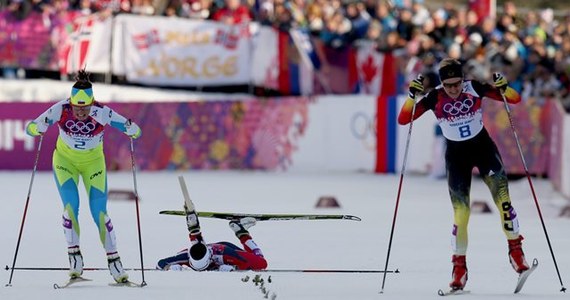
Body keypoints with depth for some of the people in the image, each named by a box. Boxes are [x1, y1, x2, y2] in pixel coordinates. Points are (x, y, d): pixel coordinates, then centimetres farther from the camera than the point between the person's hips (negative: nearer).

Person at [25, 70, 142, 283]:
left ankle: (113, 260, 3)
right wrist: (39, 126, -48)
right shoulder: (61, 110, -26)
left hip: (93, 162, 0)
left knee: (99, 212, -6)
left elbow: (134, 131, -25)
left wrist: (132, 130, -49)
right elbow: (31, 128, -25)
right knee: (71, 205, -18)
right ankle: (74, 255, -8)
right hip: (65, 160, 0)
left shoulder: (102, 113, -27)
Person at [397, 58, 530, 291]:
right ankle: (459, 267, 5)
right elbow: (403, 119, -17)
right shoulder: (435, 98, -14)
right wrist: (412, 96, -31)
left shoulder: (475, 88, -14)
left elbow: (515, 99, -10)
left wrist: (504, 88, -30)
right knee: (461, 211, -5)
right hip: (456, 154, 0)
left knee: (502, 196, -15)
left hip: (483, 146, 0)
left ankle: (515, 250, -2)